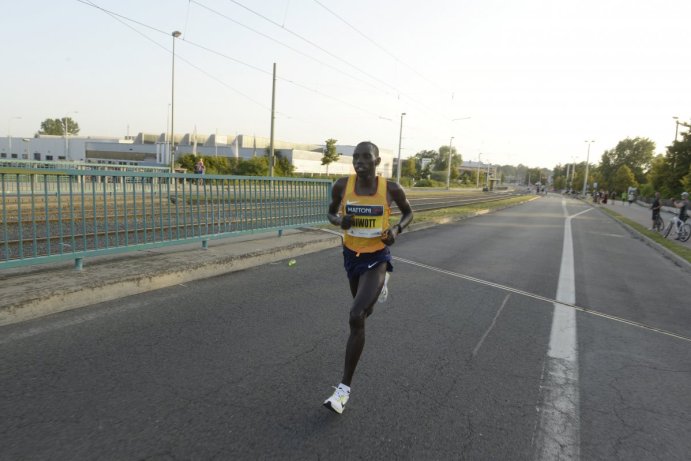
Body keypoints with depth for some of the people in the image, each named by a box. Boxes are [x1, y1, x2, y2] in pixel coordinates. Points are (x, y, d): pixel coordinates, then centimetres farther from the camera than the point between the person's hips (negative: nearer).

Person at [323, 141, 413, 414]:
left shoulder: (390, 189, -14)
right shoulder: (342, 185, -11)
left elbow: (408, 213, 4)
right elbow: (331, 213, 5)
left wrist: (396, 230, -16)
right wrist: (339, 220, -18)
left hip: (377, 258, -4)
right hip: (351, 255, 4)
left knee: (356, 317, -20)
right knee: (363, 309, 27)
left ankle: (345, 387, -7)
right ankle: (378, 286, 68)